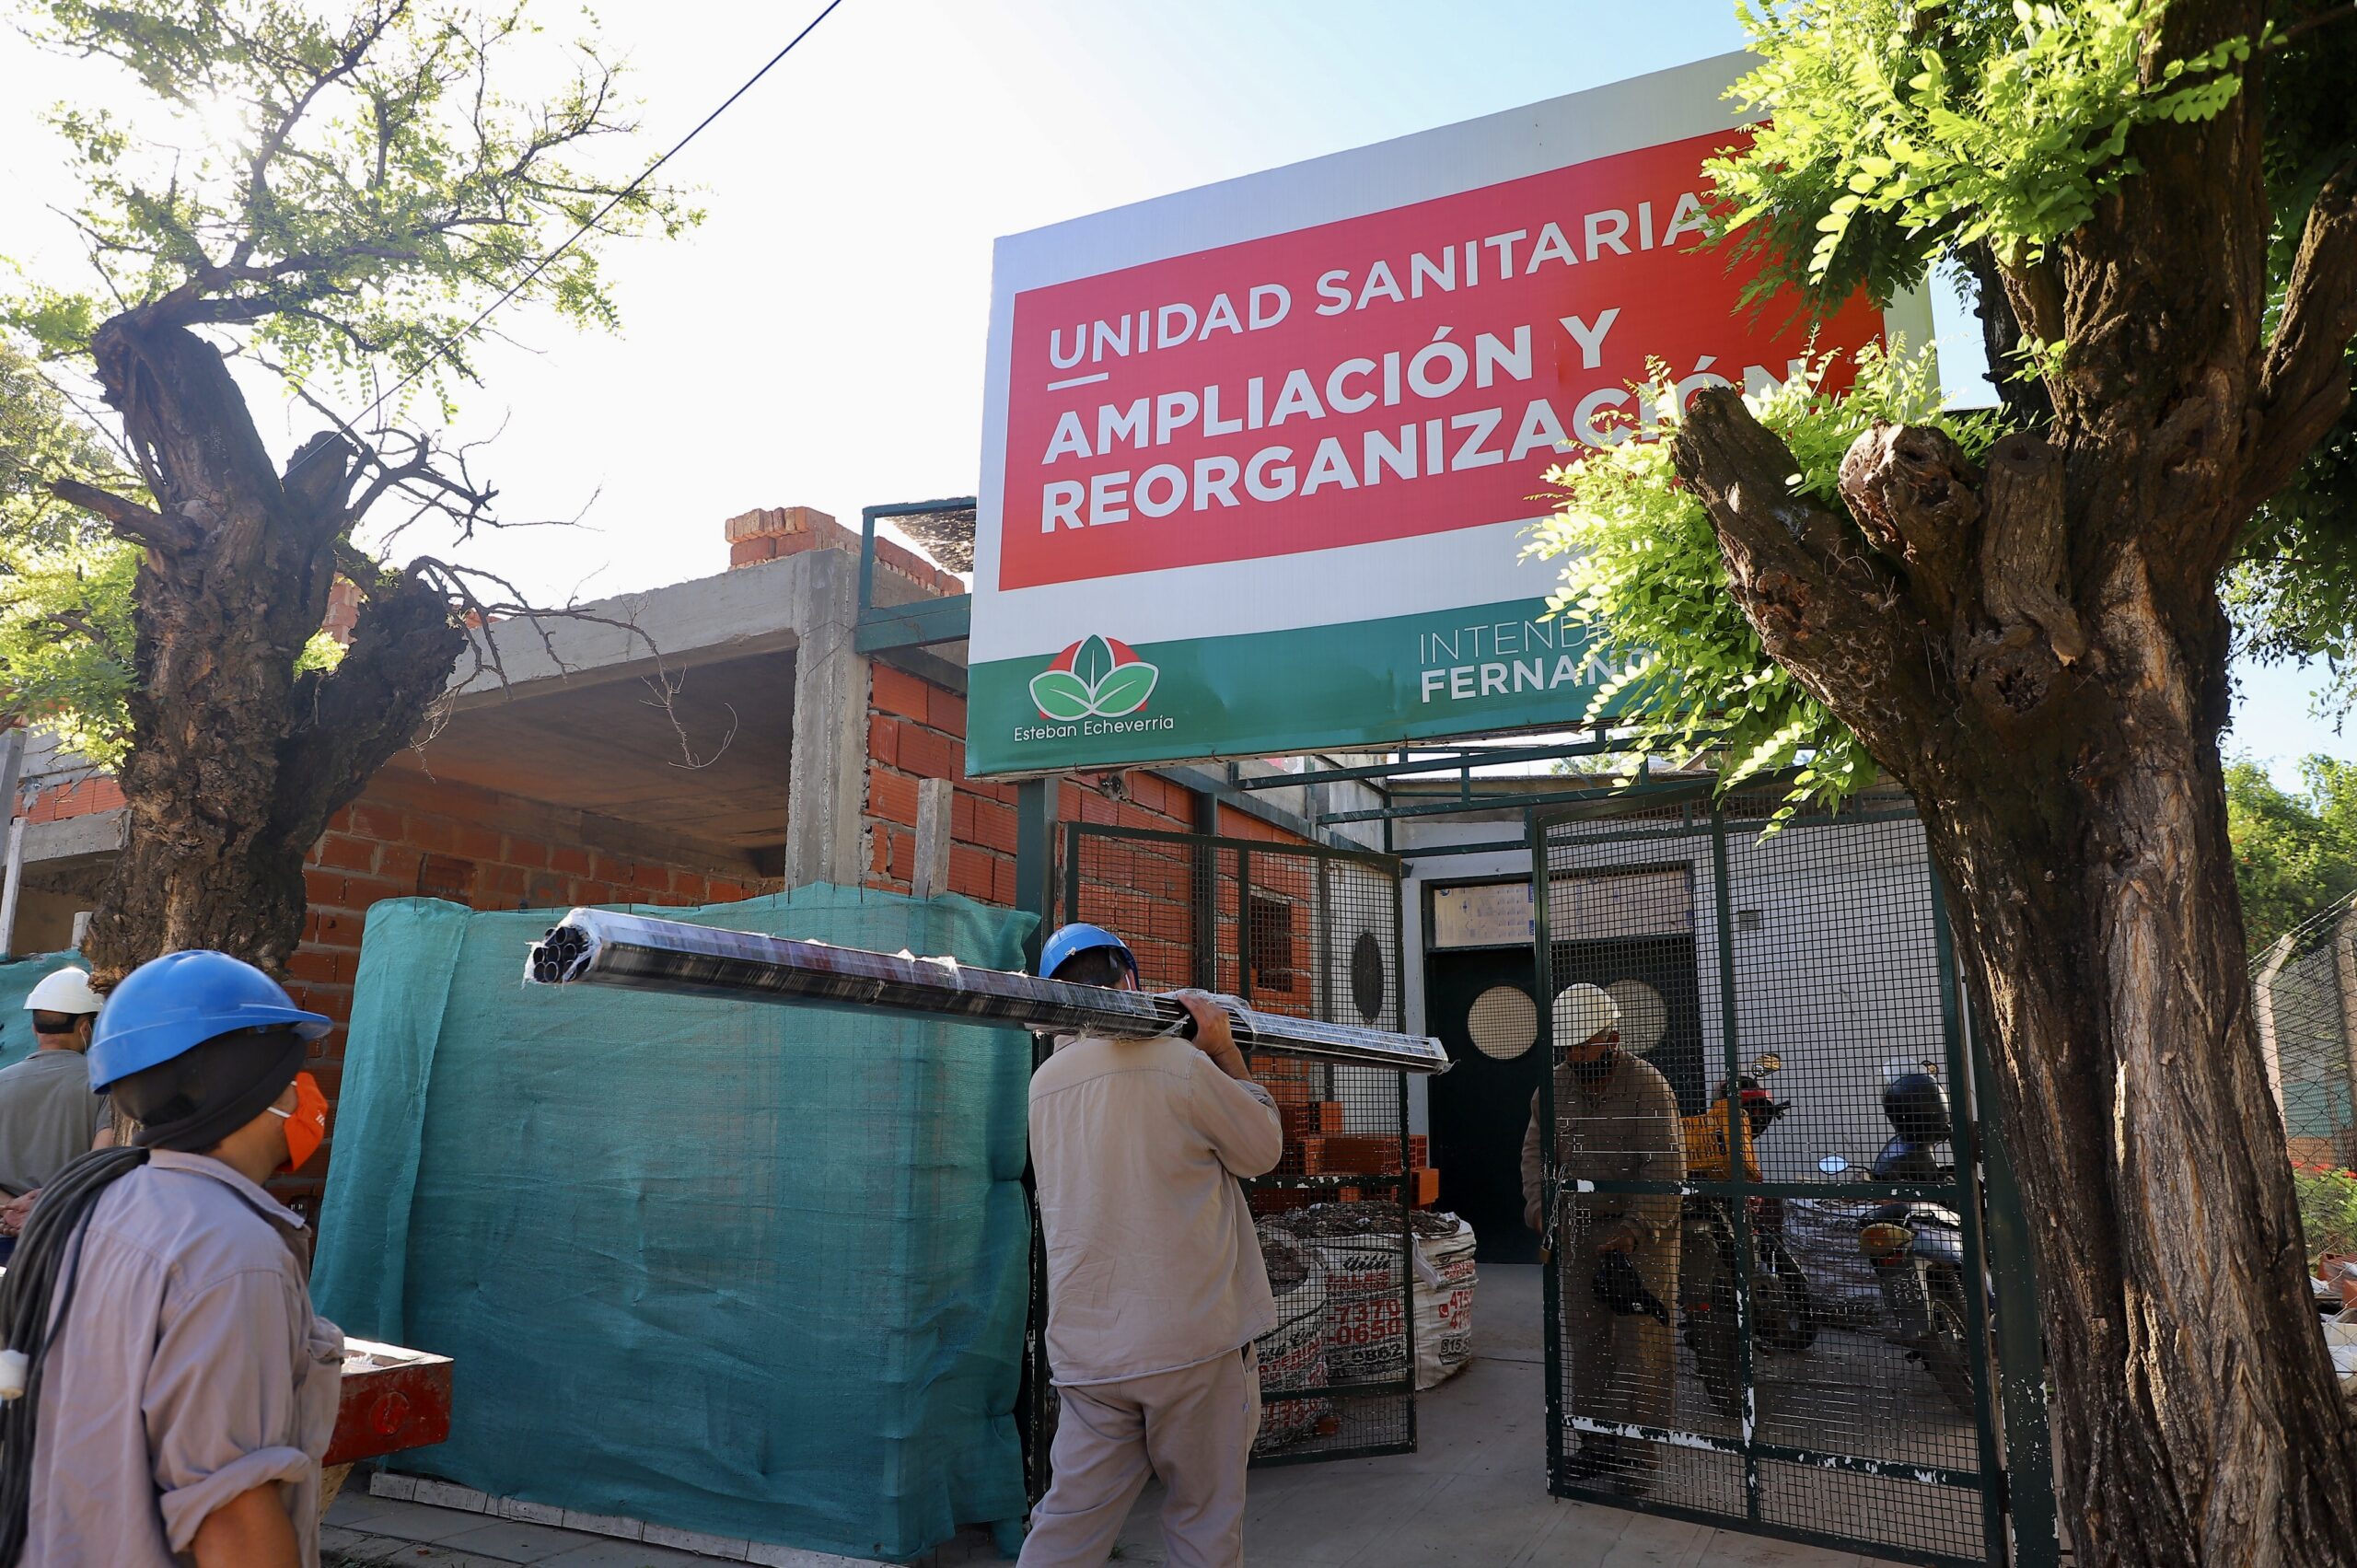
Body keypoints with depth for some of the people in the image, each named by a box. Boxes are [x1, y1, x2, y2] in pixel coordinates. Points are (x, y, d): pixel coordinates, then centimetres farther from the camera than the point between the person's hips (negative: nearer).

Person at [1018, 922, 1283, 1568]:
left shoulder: (1044, 1084, 6)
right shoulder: (1179, 1063, -12)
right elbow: (1263, 1148, 1)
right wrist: (1226, 1053, 8)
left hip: (1087, 1346, 5)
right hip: (1194, 1343, -5)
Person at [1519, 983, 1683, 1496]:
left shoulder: (1648, 1087, -16)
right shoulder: (1555, 1086, 2)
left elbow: (1667, 1171, -20)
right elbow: (1536, 1151, 9)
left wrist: (1633, 1230, -28)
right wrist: (1538, 1203, -8)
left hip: (1643, 1228, -5)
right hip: (1580, 1227, 6)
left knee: (1641, 1342, -3)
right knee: (1584, 1339, 10)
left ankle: (1640, 1454, 7)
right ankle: (1597, 1443, 22)